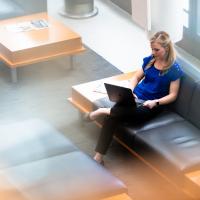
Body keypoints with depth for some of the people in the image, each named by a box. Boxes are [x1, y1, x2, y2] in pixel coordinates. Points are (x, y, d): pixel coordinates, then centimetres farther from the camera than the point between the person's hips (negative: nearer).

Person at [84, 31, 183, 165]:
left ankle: (103, 111, -11)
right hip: (136, 97, 4)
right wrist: (130, 91, -4)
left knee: (134, 114, -38)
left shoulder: (174, 69, -7)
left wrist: (155, 102, -21)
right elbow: (136, 77, 17)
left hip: (152, 104, -4)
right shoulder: (149, 59, 8)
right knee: (112, 117, -26)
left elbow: (172, 95, -6)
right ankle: (99, 156, -27)